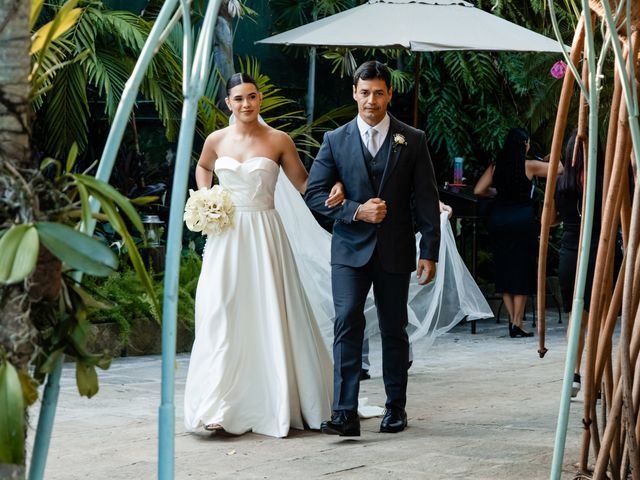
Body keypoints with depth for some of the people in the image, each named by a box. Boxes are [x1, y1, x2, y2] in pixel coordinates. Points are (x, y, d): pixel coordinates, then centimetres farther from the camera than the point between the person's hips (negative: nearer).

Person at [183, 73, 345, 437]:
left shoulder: (279, 141, -1)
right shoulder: (217, 141, 6)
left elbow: (303, 181, 4)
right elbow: (203, 168, 26)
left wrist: (333, 188, -15)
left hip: (264, 236, -2)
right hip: (225, 237, 2)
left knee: (270, 317, -1)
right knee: (222, 317, -2)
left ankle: (276, 403, 10)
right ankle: (219, 405, 0)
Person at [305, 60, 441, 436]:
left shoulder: (413, 141, 3)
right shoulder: (336, 141, 5)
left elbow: (426, 201, 2)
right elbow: (315, 194, 2)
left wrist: (430, 252, -3)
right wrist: (356, 211, -12)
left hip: (395, 250, 1)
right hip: (350, 249, 0)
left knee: (394, 330, 9)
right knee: (348, 324, -13)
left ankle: (396, 408, 22)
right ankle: (345, 413, -16)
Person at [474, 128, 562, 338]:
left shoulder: (495, 167, 5)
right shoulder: (529, 166, -4)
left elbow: (478, 190, 3)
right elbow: (559, 169, 2)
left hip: (498, 218, 4)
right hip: (522, 218, -4)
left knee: (504, 268, 12)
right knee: (522, 269, 3)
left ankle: (513, 319, 11)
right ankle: (517, 323, 1)